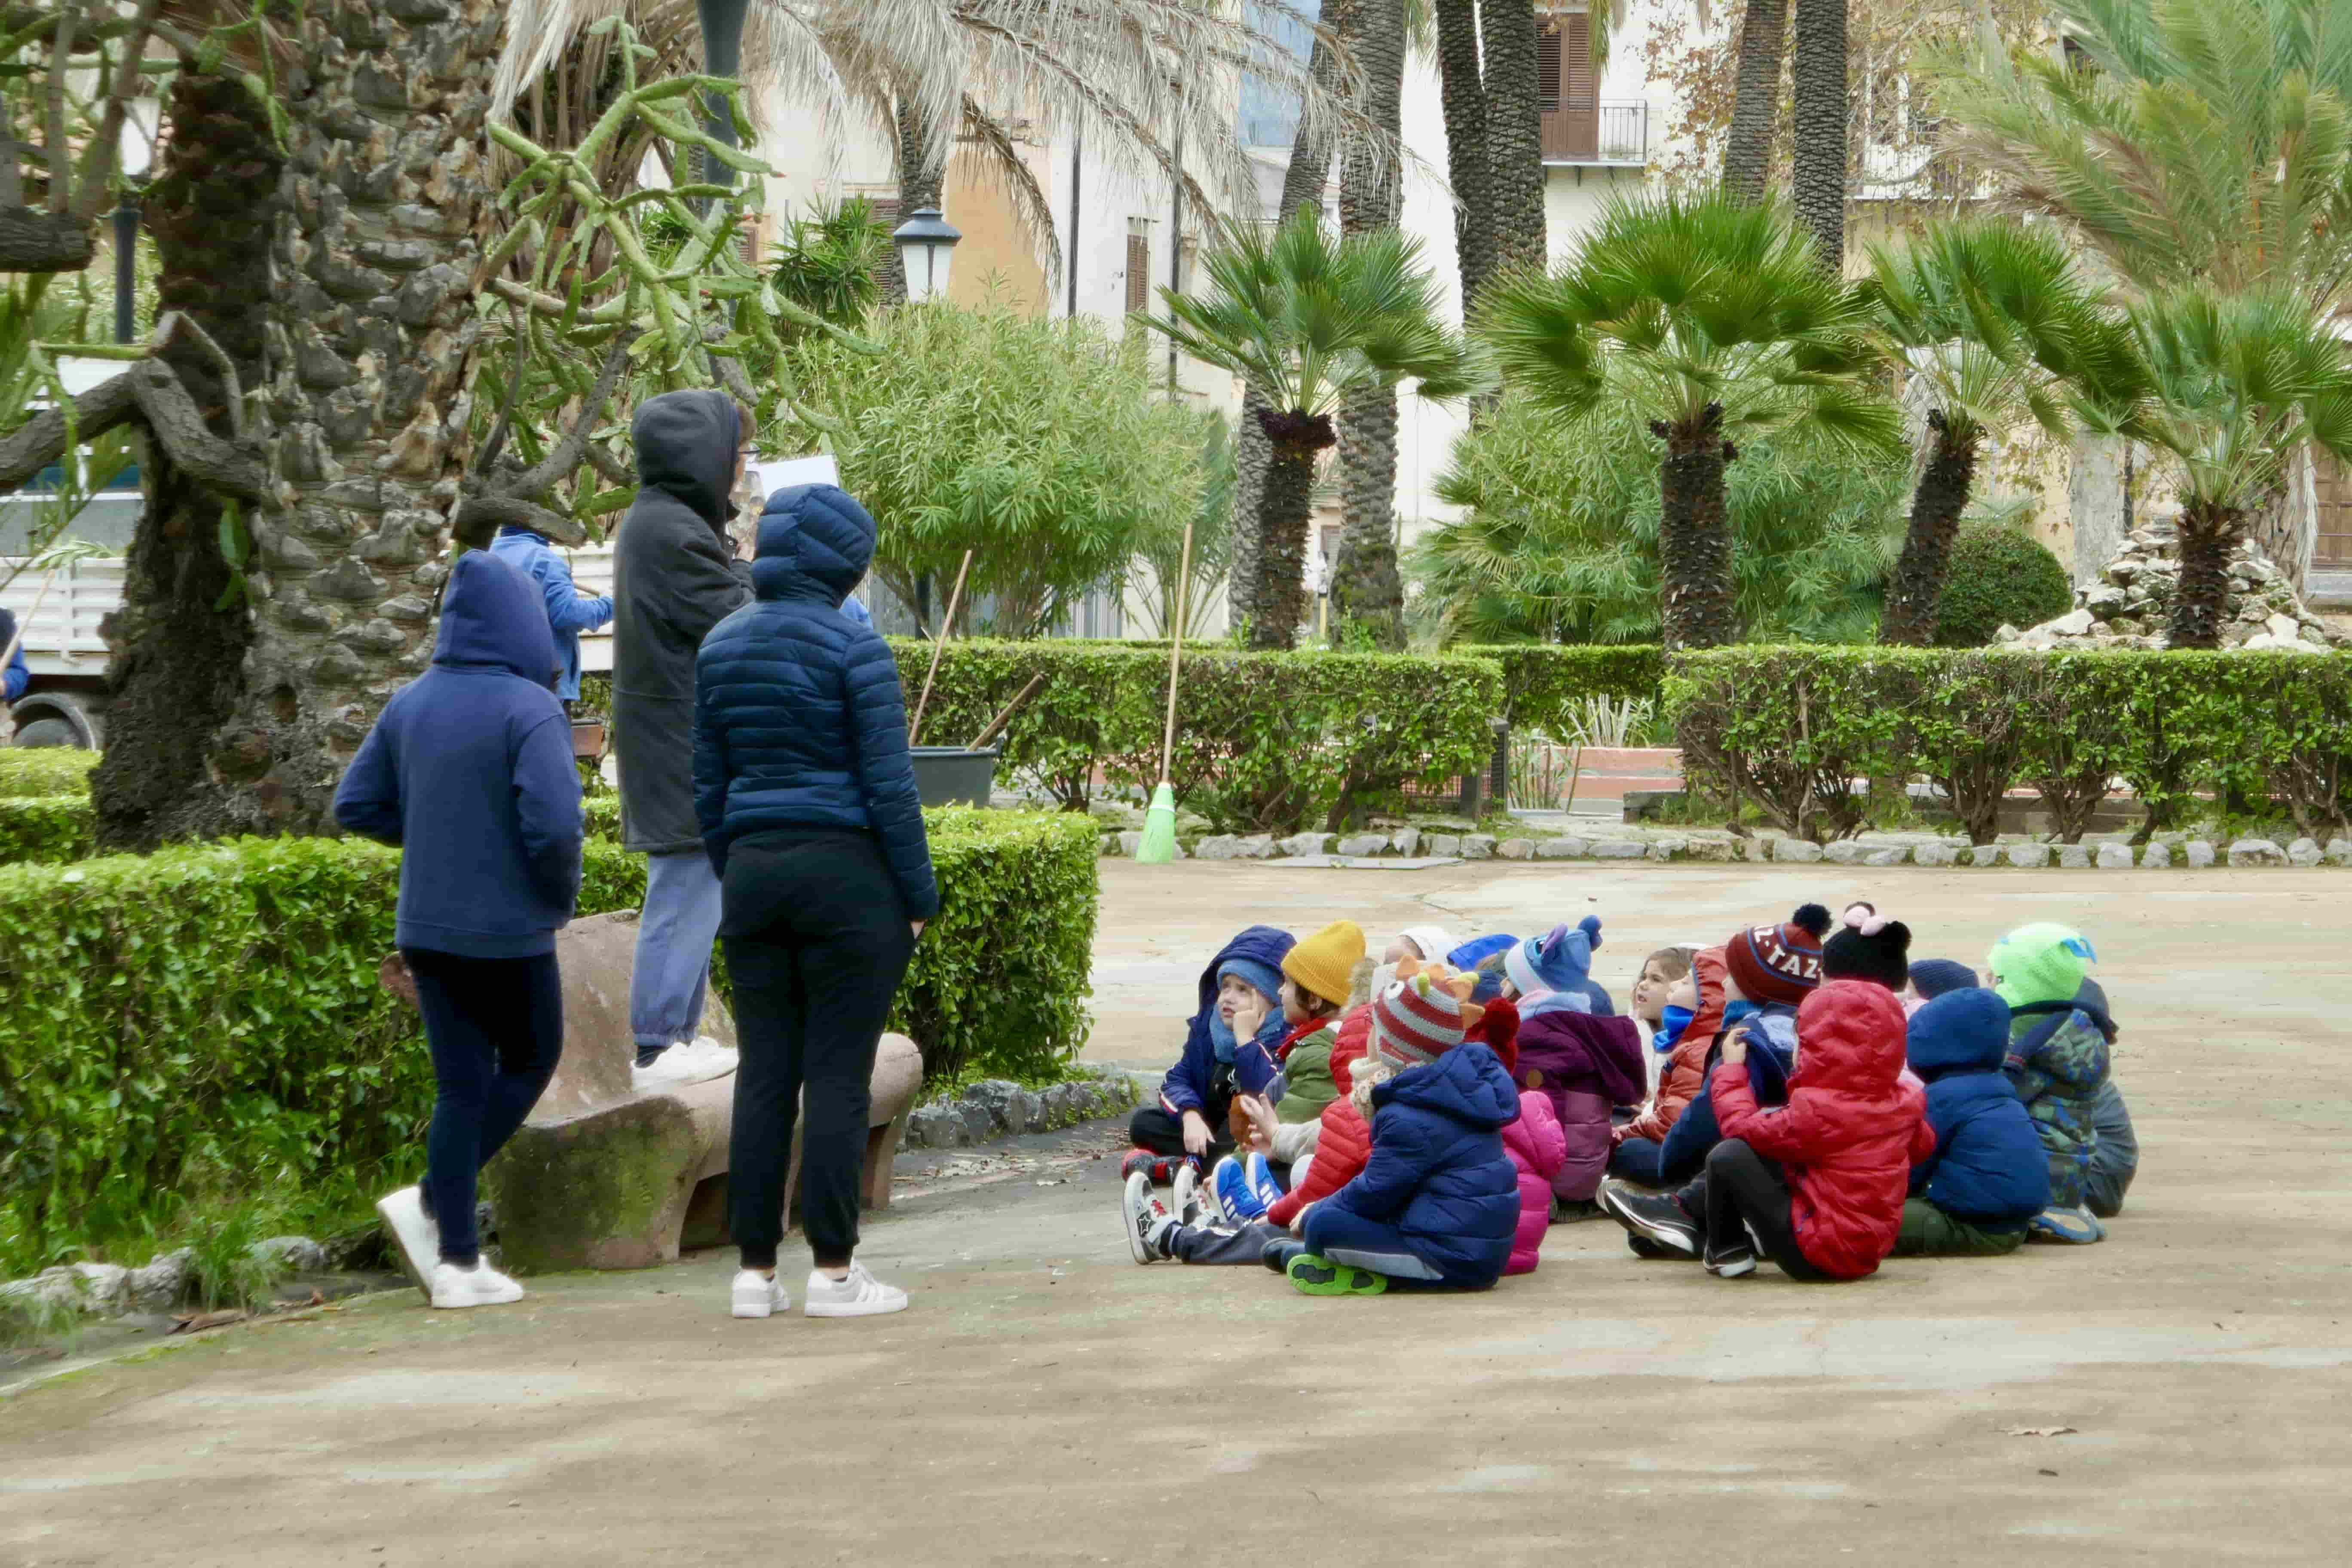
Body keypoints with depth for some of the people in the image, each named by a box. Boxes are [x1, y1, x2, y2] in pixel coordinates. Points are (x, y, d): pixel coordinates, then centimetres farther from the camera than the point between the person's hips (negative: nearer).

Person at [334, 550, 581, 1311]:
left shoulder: (411, 704, 3)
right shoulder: (528, 709, -17)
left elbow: (356, 806, 8)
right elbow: (554, 822, -25)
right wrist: (562, 894, -6)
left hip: (427, 927, 5)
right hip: (507, 933, -5)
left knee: (461, 1088, 11)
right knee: (530, 1061, 17)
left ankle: (457, 1262, 7)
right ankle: (431, 1202, 2)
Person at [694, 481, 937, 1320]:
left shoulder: (722, 645, 7)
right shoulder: (852, 647, -11)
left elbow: (708, 787, 11)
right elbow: (889, 785, -12)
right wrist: (919, 895, -4)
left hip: (754, 873, 6)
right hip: (847, 874, -5)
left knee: (764, 1073, 8)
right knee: (838, 1075, -2)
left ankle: (755, 1269, 8)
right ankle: (833, 1272, 0)